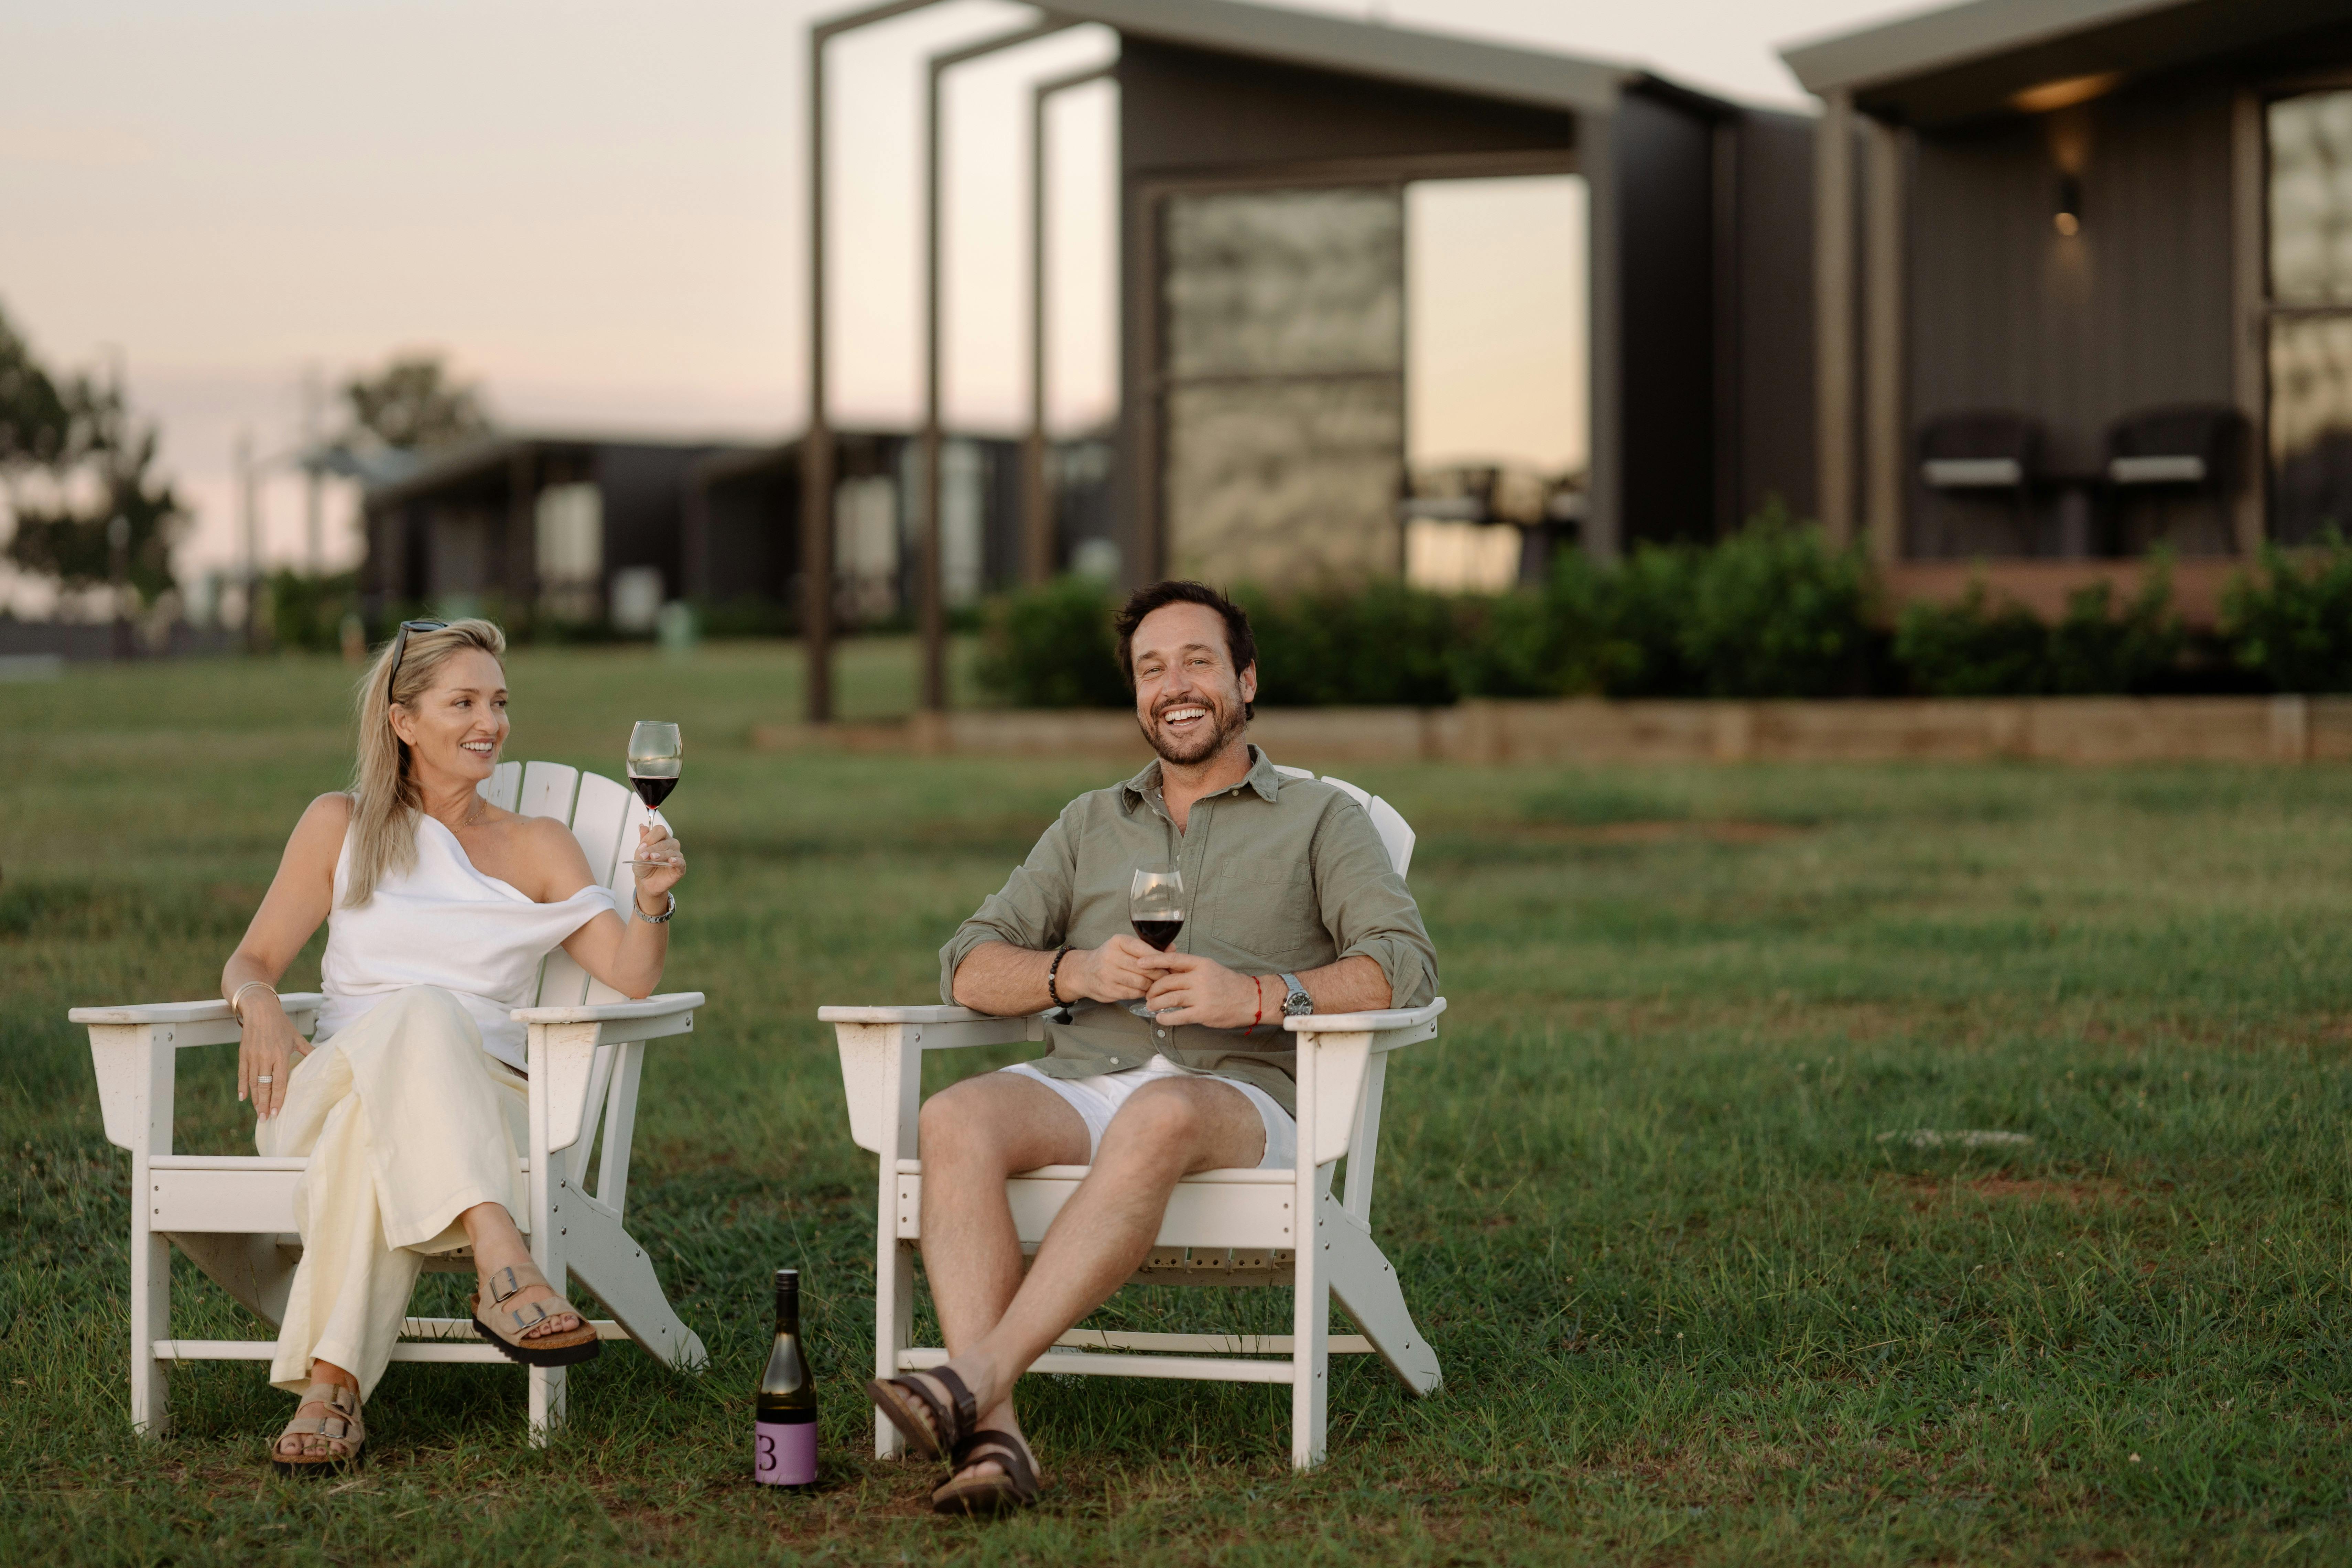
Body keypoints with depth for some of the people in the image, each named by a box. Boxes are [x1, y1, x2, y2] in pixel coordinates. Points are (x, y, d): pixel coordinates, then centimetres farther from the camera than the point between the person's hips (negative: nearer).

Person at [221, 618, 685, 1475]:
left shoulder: (537, 846, 17)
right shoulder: (342, 824, 17)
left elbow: (629, 978, 6)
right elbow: (250, 961, 15)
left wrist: (652, 901, -16)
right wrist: (262, 1009, -10)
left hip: (478, 1099, 1)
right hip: (329, 1084, -1)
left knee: (378, 1122, -38)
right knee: (418, 1014, -38)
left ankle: (331, 1382, -50)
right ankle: (505, 1270, -57)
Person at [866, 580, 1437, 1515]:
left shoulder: (1320, 821, 18)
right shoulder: (1090, 824, 28)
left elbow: (1405, 966, 0)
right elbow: (970, 968, 18)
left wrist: (1261, 997, -16)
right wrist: (1079, 971, -4)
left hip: (1241, 1095, -3)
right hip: (1080, 1082, 3)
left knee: (1158, 1119, -40)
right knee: (955, 1121, -31)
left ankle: (977, 1378, -46)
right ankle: (995, 1436, -42)